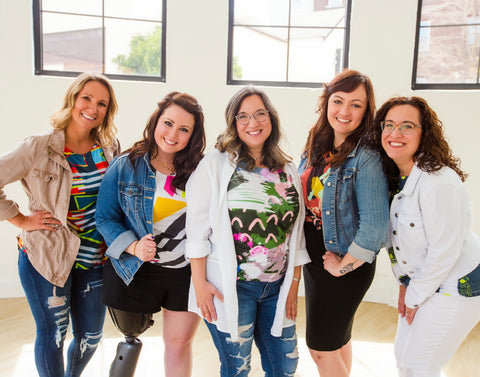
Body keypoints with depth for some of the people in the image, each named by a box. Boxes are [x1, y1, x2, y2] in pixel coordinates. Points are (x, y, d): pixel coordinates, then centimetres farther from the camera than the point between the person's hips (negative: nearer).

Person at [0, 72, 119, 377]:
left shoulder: (110, 148, 1)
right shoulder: (40, 148, -11)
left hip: (94, 259, 4)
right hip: (46, 257, -4)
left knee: (91, 337, 16)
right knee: (53, 334, 7)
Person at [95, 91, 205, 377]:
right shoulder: (124, 167, -6)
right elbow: (106, 218, -3)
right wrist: (133, 247, -18)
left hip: (187, 272, 1)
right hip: (136, 271, 0)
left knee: (179, 343, 12)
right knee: (132, 330, 20)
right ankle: (131, 341, 54)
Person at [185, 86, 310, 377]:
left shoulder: (288, 170, 7)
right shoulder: (216, 163, -6)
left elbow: (296, 232, 10)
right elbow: (197, 227, -7)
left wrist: (294, 282, 9)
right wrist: (200, 283, -9)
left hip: (277, 287, 4)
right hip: (229, 287, -4)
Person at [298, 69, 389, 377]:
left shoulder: (367, 159, -21)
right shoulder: (316, 148, 3)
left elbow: (375, 227, -25)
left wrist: (344, 266, -15)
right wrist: (302, 253, 7)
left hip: (346, 266, -7)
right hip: (313, 259, 7)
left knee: (322, 348, 7)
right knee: (338, 338, 24)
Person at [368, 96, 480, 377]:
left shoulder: (438, 181, -28)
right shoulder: (396, 176, 0)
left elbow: (445, 251, -25)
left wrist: (415, 296, -12)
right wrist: (405, 284, 7)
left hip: (456, 288, -8)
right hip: (423, 280, 8)